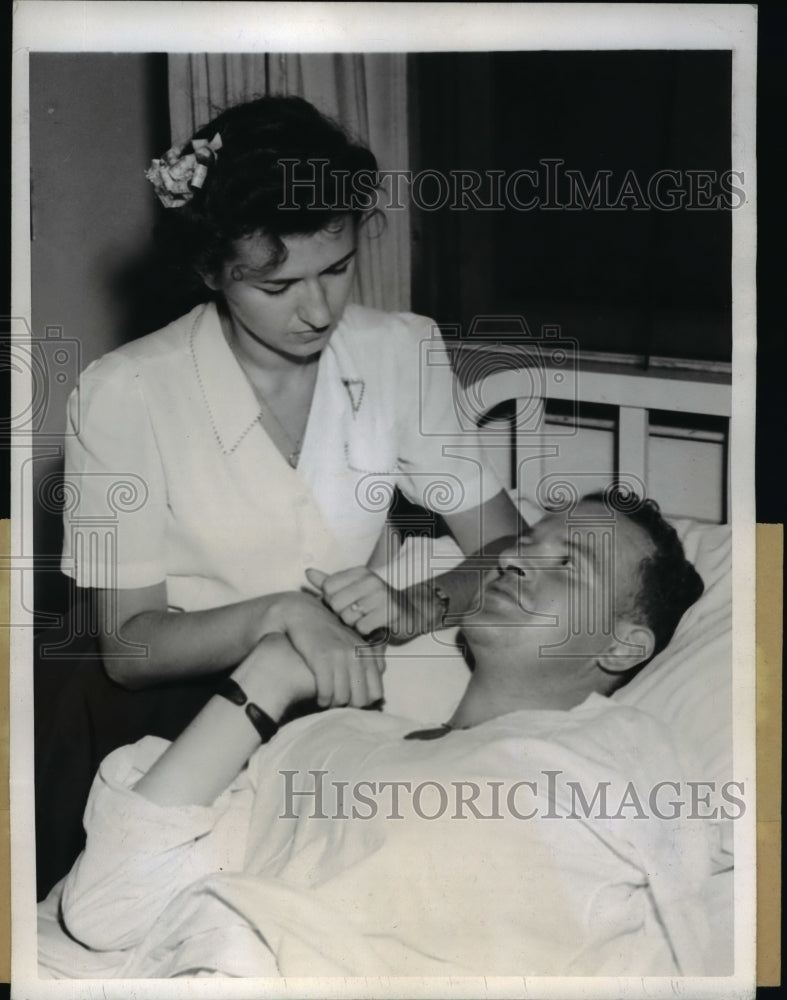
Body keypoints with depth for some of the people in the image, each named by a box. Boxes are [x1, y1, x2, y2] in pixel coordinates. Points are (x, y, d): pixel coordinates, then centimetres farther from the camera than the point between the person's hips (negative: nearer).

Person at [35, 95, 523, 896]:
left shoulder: (403, 353, -2)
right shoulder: (125, 395, -11)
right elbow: (127, 646, -10)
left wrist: (415, 608, -19)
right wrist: (284, 611, -26)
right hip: (179, 703, -1)